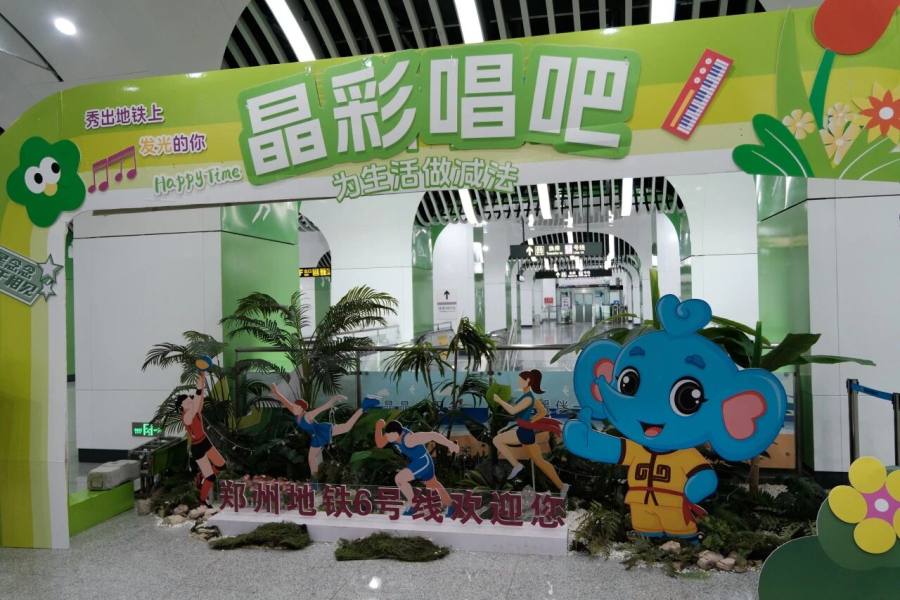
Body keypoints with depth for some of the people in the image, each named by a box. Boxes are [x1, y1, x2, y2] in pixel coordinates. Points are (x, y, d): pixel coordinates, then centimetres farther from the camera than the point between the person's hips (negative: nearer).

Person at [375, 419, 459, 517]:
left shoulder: (408, 439, -35)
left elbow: (432, 435, -33)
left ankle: (411, 506, 0)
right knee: (433, 484, 27)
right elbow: (379, 444, -3)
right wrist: (378, 427, -20)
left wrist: (450, 444, -28)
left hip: (423, 462, -9)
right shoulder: (394, 433, -13)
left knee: (399, 479, -19)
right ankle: (448, 504, 48)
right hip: (415, 461, 9)